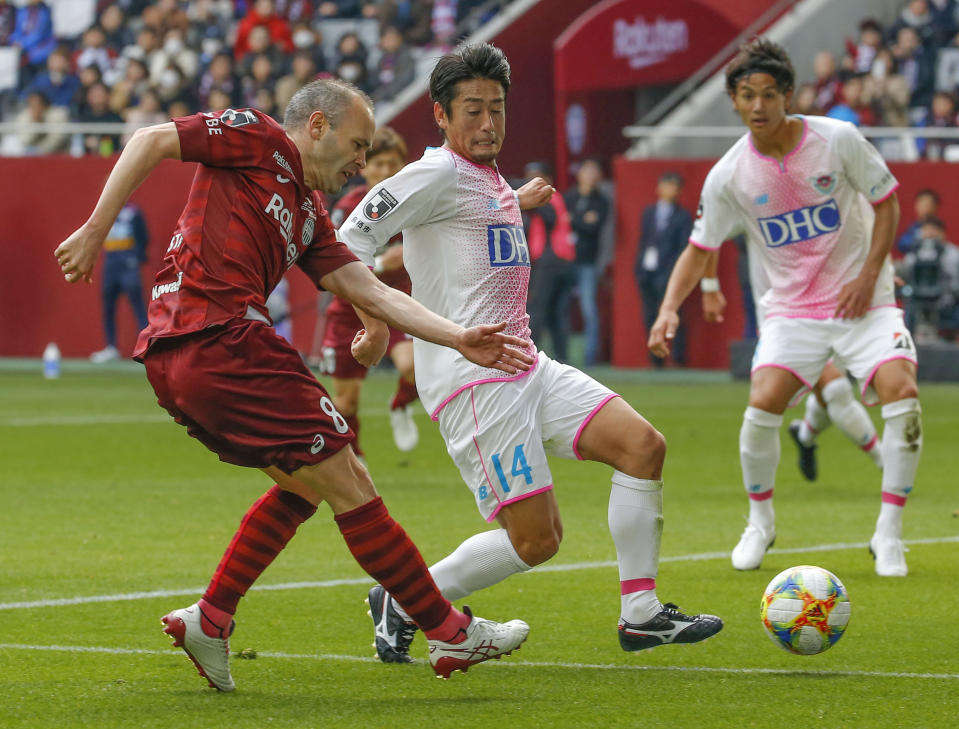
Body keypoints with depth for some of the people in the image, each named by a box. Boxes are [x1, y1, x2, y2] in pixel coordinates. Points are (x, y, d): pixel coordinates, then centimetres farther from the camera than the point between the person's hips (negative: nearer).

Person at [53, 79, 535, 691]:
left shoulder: (310, 215, 25)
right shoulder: (258, 139, 2)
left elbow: (371, 292, 20)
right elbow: (150, 142, -4)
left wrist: (458, 338, 10)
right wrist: (95, 230, -11)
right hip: (221, 339, -10)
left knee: (305, 482, 23)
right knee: (348, 484, -4)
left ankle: (211, 618, 17)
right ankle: (451, 633, 1)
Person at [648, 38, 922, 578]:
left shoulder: (838, 140, -11)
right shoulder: (729, 177, -8)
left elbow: (888, 203, 1)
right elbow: (700, 249, 1)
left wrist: (869, 276, -10)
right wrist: (669, 308, -15)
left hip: (862, 302, -1)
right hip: (792, 308, 1)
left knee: (903, 395, -22)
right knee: (763, 405, -21)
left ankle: (889, 534, -7)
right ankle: (760, 523, 7)